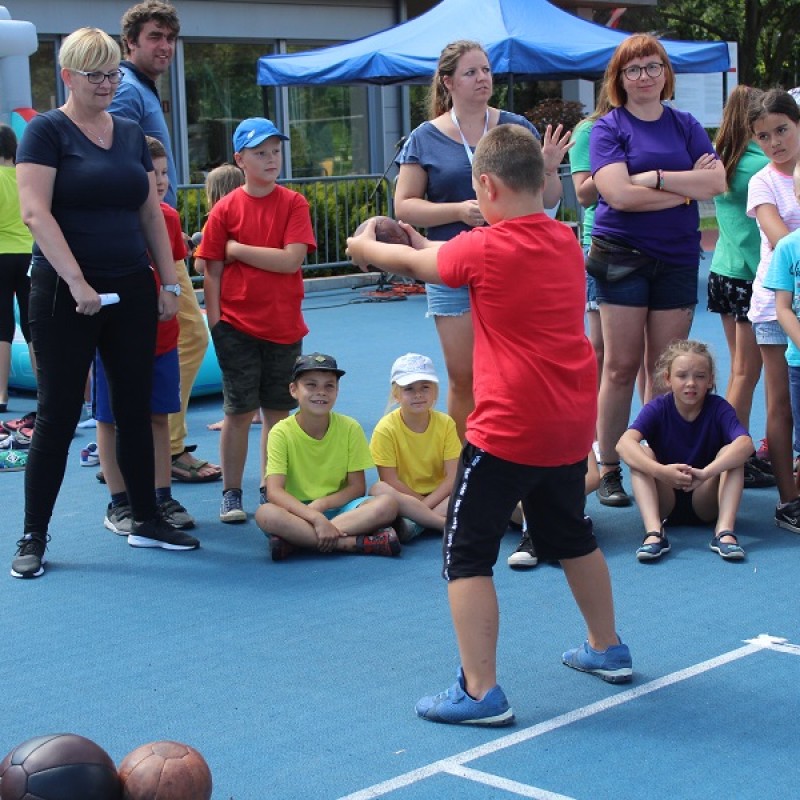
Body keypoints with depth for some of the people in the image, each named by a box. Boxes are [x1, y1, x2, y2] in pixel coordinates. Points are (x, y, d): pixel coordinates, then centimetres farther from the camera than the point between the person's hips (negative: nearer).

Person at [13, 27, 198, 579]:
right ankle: (34, 536, 8)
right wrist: (76, 281, -20)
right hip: (67, 294, -5)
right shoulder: (47, 131, -5)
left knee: (136, 409, 9)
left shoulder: (132, 134, 13)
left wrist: (169, 283, 9)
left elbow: (152, 214, 15)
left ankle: (147, 521, 20)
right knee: (58, 414, -1)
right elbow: (35, 211, -14)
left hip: (132, 291, 5)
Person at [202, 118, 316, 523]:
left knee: (276, 410, 8)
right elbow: (213, 272, 0)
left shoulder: (293, 204, 0)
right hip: (237, 325, -1)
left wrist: (237, 249, -10)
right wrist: (214, 322, -5)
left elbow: (292, 259, -13)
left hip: (284, 326, 1)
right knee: (239, 410, 2)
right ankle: (231, 493, 12)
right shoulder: (226, 209, -1)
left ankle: (270, 490, 20)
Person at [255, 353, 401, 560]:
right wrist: (316, 518, -32)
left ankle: (294, 540, -29)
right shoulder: (282, 432, -8)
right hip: (297, 511, -2)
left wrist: (320, 504, -18)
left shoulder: (349, 428, -2)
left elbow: (357, 487, -1)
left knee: (387, 504, -26)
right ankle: (352, 542, -31)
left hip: (340, 509, 2)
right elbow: (274, 492, -18)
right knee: (265, 514, -35)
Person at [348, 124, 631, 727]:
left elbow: (415, 261, 4)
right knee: (572, 536, 26)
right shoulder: (567, 242, 6)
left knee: (467, 555, 0)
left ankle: (481, 692, -4)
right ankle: (608, 650, 40)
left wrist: (366, 246, 22)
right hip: (572, 426, 8)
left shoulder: (485, 249, -14)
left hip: (509, 429, -8)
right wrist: (426, 245, 23)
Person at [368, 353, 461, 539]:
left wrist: (422, 506, -19)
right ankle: (448, 524, -33)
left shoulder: (445, 423, -4)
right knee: (379, 490, -33)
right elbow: (390, 481, -12)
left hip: (439, 495, 2)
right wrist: (421, 503, -14)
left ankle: (415, 525, -32)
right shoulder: (386, 428, -10)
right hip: (402, 499, -2)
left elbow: (453, 477, -9)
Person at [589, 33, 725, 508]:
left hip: (678, 257, 3)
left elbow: (717, 182, -3)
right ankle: (610, 471, 5)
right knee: (622, 366, -2)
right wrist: (686, 188, -9)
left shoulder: (686, 126, 10)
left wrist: (656, 177, -13)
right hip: (623, 256, -3)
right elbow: (619, 193, -15)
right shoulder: (609, 129, -1)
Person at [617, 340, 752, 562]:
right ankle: (654, 531, -37)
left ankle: (724, 531, -33)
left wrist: (705, 473, -47)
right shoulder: (658, 409, -10)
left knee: (732, 453, -22)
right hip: (664, 503, 0)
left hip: (705, 504, 0)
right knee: (640, 453, -23)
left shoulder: (718, 408, -11)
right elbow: (624, 443, -29)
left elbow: (745, 443, -32)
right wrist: (661, 471, -47)